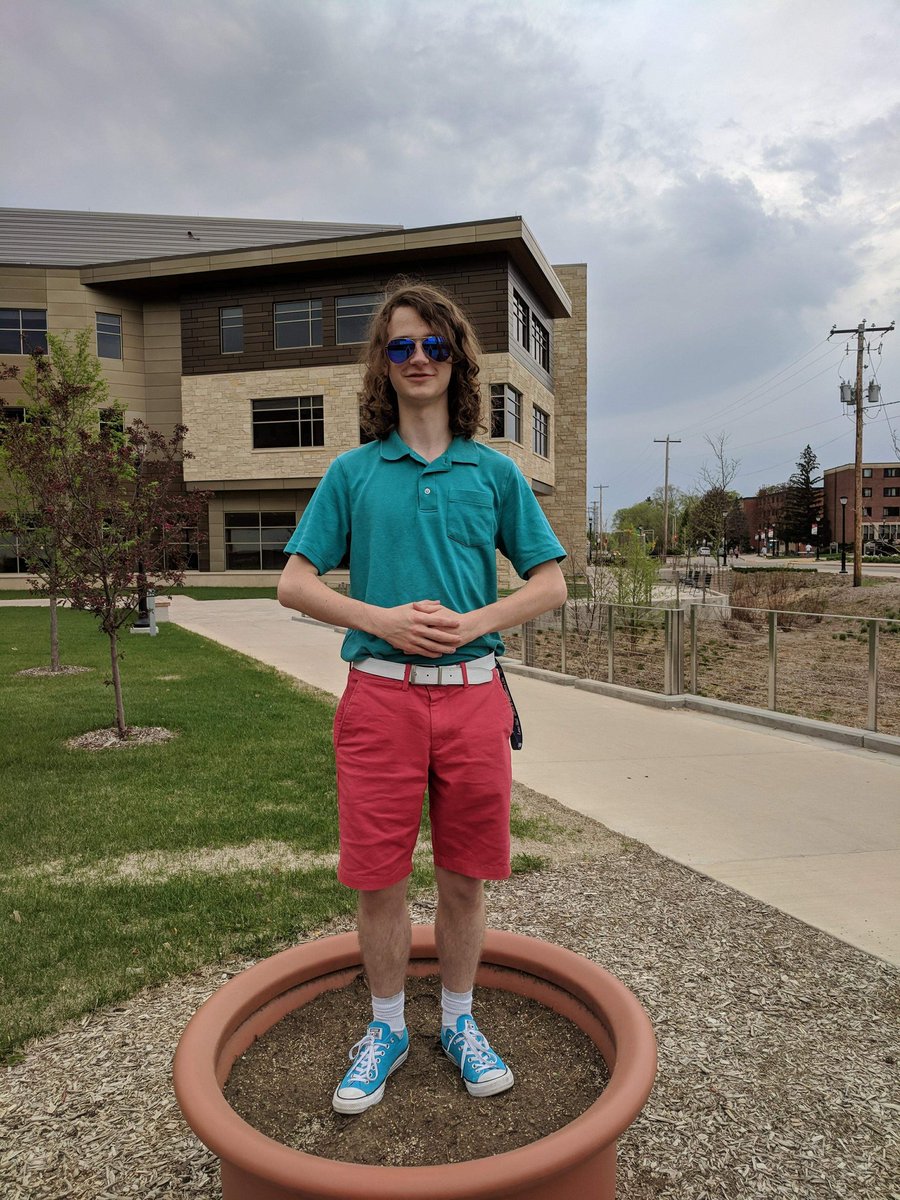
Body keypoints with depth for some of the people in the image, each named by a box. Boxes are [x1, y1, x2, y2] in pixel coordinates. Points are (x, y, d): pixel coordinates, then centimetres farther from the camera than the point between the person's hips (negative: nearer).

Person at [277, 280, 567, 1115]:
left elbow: (550, 584, 7)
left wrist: (474, 622, -10)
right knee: (377, 877, 8)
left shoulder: (494, 472, 6)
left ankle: (458, 1022, 35)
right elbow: (295, 584, 3)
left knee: (464, 875, 12)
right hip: (380, 693, 0)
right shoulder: (352, 472, 5)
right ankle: (386, 1028, 32)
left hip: (472, 693, 1)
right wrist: (384, 621, -12)